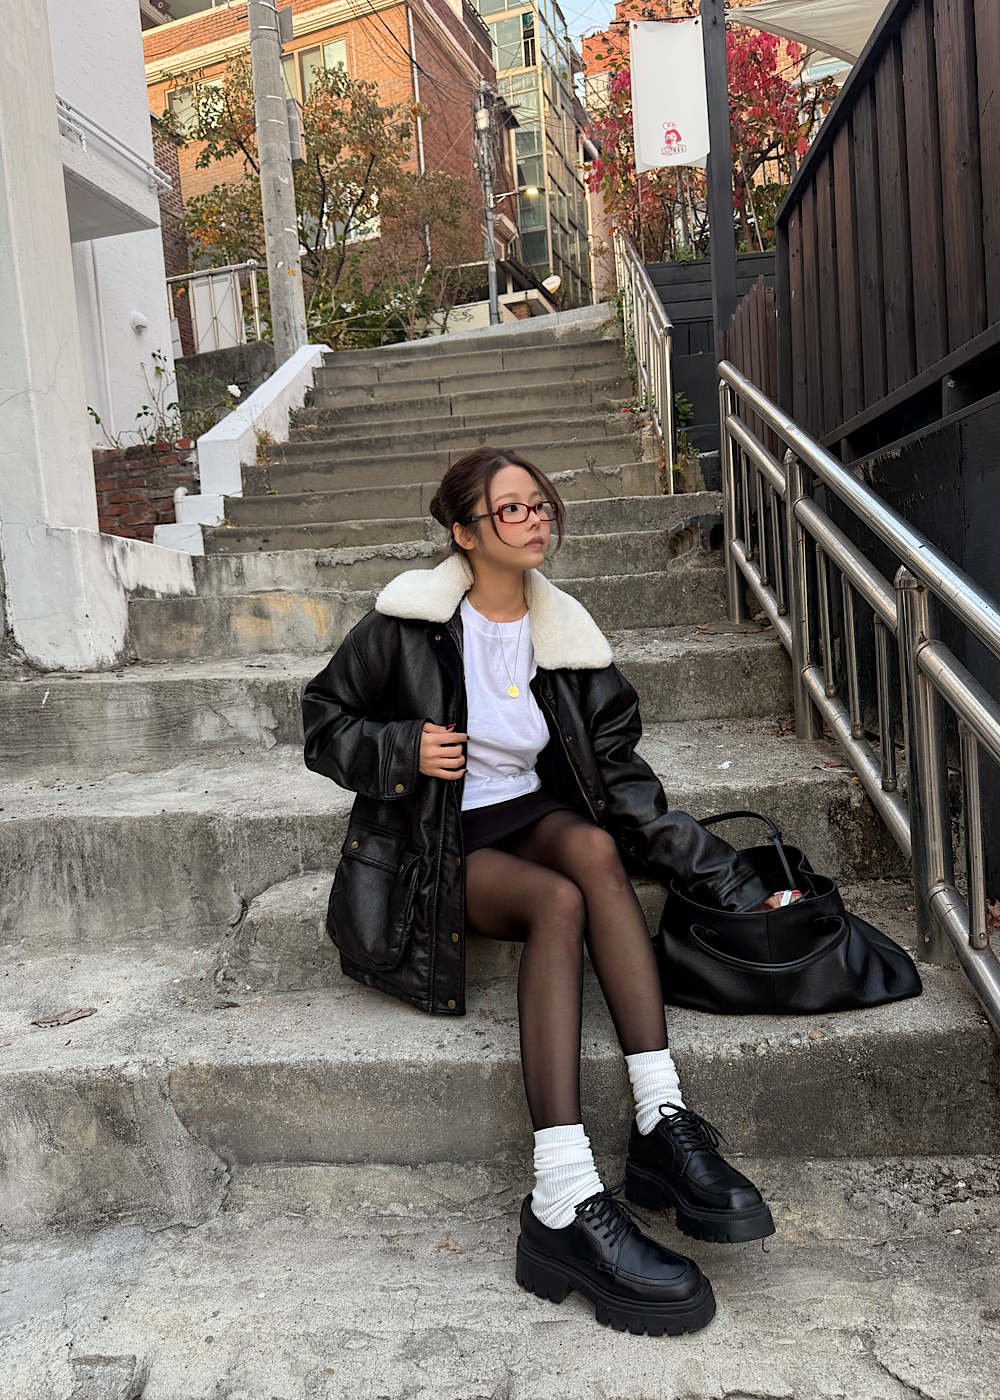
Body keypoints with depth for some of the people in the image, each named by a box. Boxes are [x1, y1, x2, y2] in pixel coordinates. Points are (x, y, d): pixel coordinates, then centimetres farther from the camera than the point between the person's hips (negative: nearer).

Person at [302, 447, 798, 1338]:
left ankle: (662, 1122, -35)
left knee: (595, 845, -31)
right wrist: (403, 750, -19)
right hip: (434, 849, -3)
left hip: (529, 818, 4)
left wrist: (736, 885, -5)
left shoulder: (566, 635, 3)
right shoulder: (407, 624, -7)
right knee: (560, 900, -32)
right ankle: (566, 1200, -39)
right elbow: (324, 725, 3)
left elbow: (624, 784, 0)